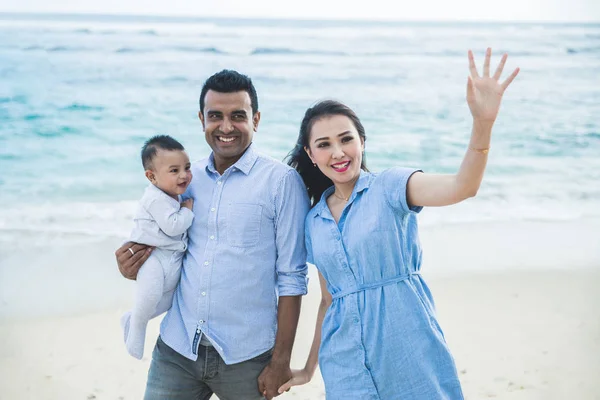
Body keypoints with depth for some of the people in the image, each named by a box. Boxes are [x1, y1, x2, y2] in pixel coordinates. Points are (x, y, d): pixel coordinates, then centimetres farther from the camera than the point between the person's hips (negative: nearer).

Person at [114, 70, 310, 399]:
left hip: (246, 358, -3)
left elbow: (291, 278, -7)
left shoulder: (282, 182, -7)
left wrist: (281, 362, -9)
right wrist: (137, 266, -2)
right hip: (176, 348, 4)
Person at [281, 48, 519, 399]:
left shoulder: (389, 187, -4)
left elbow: (462, 187, -21)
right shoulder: (314, 222, 9)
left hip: (410, 355, -3)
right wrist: (309, 368, 21)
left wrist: (483, 121, -37)